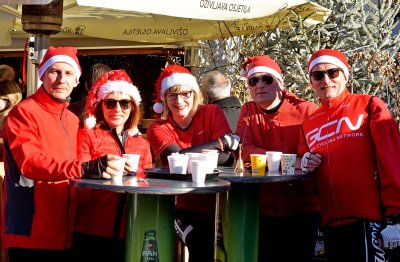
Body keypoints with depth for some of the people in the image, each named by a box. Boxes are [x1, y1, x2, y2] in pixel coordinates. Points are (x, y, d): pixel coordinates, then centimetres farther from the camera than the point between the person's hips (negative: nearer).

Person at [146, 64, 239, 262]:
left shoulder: (212, 113, 1)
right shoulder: (158, 129, -1)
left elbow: (227, 158, -10)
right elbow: (176, 156, -20)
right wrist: (221, 141, -16)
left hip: (218, 203, 1)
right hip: (185, 208, -1)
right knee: (201, 246, -25)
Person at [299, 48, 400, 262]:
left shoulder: (370, 106, 2)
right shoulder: (309, 123, 16)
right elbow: (303, 160, 28)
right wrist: (306, 163, 4)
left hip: (367, 219, -5)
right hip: (331, 221, 5)